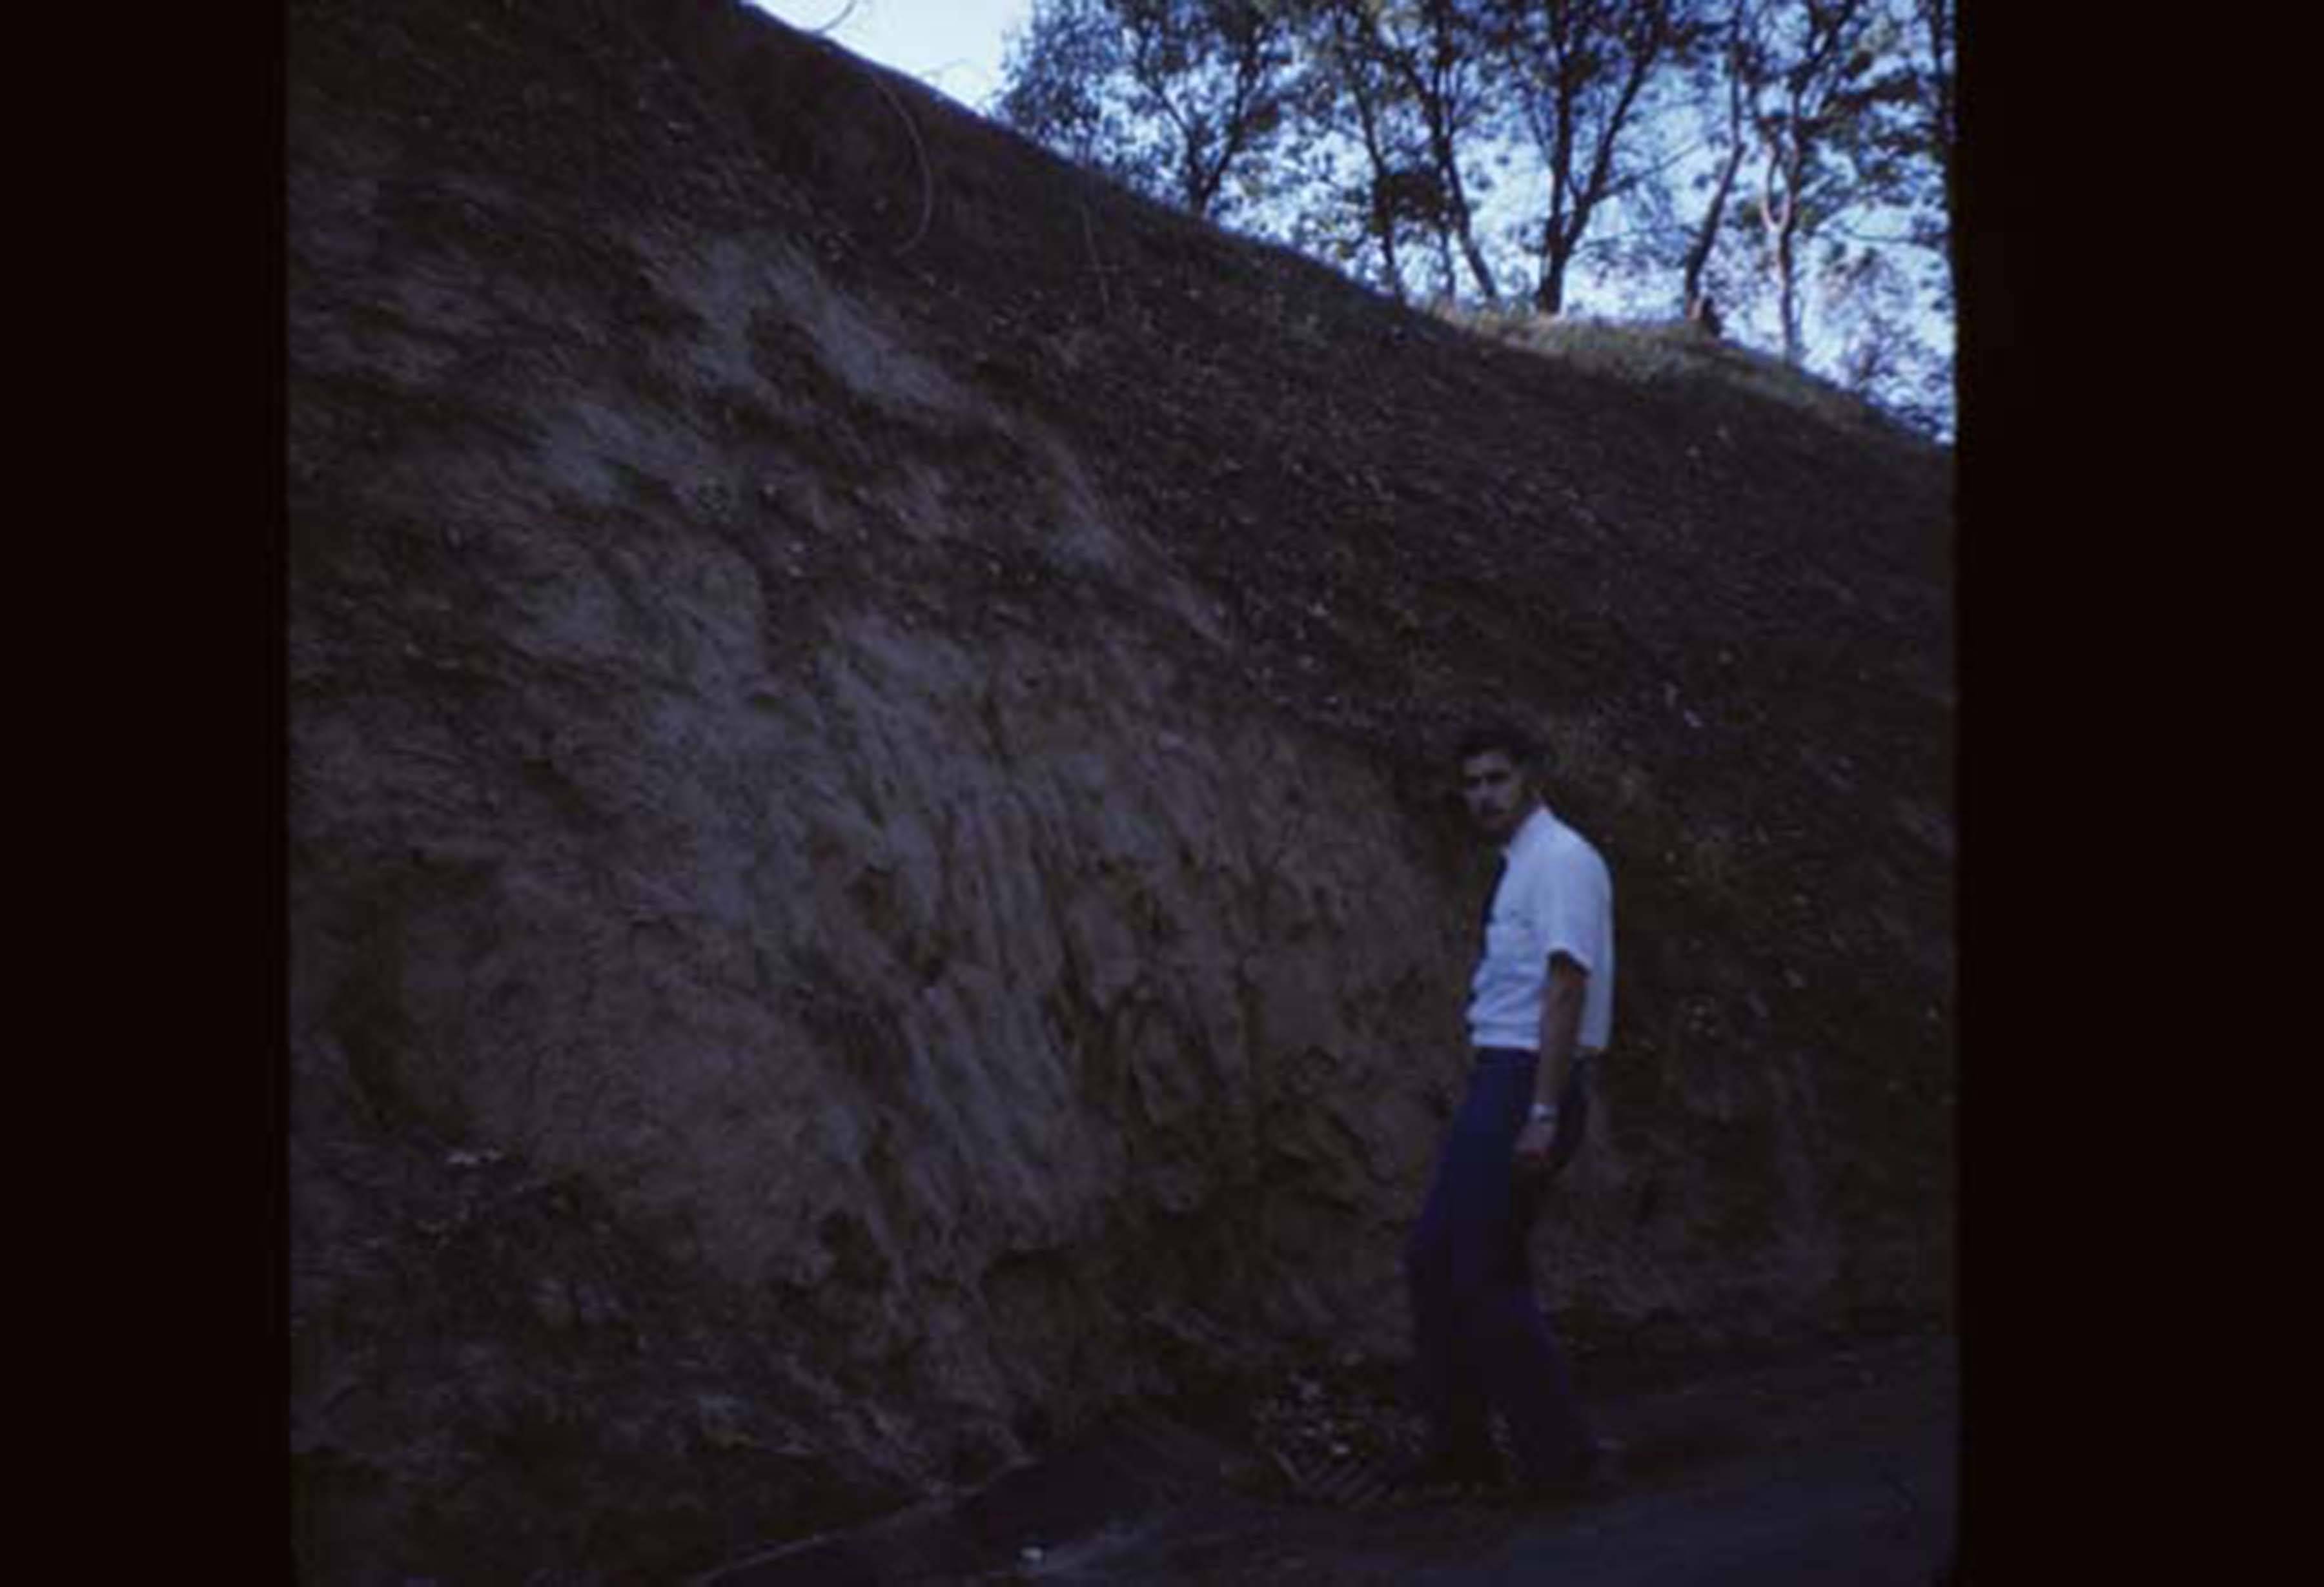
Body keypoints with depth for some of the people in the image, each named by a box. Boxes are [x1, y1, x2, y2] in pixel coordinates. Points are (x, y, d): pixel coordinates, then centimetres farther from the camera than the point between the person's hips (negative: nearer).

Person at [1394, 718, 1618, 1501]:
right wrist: (1512, 1108, 18)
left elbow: (1566, 987, -20)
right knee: (1434, 1259, 13)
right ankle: (1459, 1444, 25)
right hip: (1497, 1081, 10)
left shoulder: (1560, 859, -12)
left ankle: (1562, 1458, 10)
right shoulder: (1520, 866, 16)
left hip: (1528, 1081, -10)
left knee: (1490, 1276, -4)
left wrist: (1542, 1116, -24)